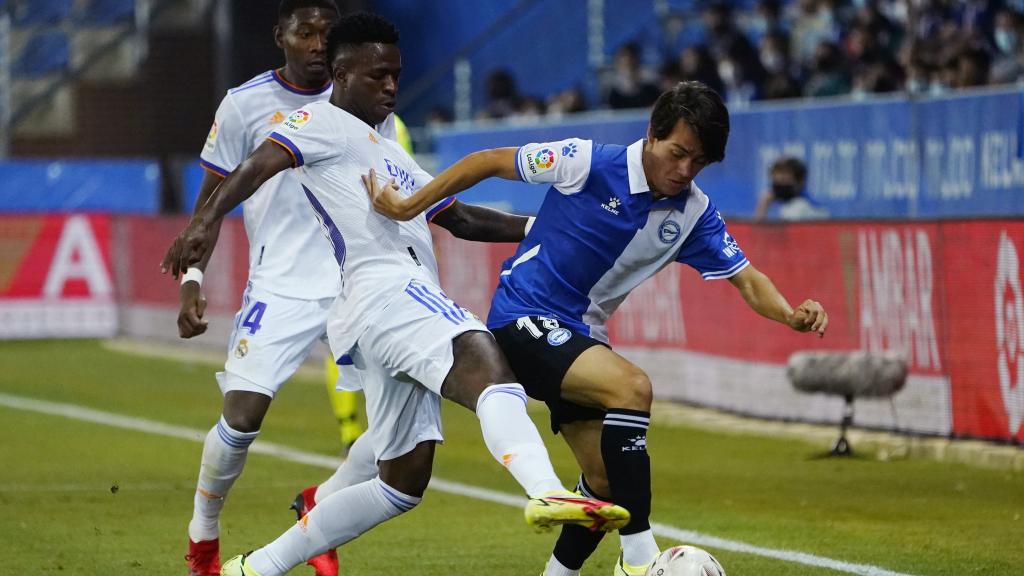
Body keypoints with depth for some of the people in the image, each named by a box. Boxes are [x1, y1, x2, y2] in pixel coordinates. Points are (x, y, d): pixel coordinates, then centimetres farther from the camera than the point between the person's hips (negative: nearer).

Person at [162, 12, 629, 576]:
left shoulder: (388, 152, 34)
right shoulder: (323, 122, 6)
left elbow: (461, 220, 39)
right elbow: (260, 164, -12)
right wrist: (207, 219, -30)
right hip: (385, 291, -10)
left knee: (402, 484, 12)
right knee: (492, 375, -34)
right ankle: (547, 493, -62)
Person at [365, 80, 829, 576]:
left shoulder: (694, 213, -2)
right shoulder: (589, 163, -17)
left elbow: (747, 280, -3)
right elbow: (489, 162, -8)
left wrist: (792, 315, -24)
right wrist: (411, 207, -10)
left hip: (580, 335, 7)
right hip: (523, 318, -7)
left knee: (606, 479, 4)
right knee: (631, 386, -30)